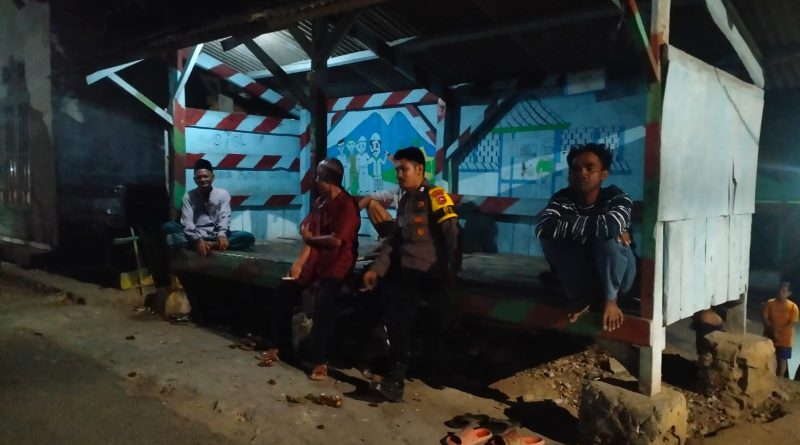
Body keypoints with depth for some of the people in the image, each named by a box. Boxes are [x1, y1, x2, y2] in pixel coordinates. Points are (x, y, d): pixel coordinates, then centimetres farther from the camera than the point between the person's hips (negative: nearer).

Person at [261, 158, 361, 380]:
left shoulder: (347, 205, -15)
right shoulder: (320, 202, 10)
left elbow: (336, 240, -22)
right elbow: (308, 233, 6)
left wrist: (309, 238, -6)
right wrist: (299, 261, -7)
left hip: (337, 263, -8)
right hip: (315, 259, 8)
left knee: (322, 304, -27)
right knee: (283, 293, -1)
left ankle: (320, 361, -15)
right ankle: (275, 346, 13)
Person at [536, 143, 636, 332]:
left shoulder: (615, 196, -18)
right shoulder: (562, 199, -13)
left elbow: (611, 225, -42)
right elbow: (544, 228, -34)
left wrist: (568, 225, -29)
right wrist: (593, 226, -29)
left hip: (617, 275, -2)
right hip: (579, 273, 3)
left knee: (608, 233, -32)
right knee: (550, 237, -22)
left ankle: (610, 299, -10)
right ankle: (581, 298, -9)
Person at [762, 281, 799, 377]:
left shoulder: (793, 307, -9)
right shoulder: (770, 303, -5)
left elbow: (793, 323, -13)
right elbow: (765, 318, -5)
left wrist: (779, 330, -20)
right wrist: (772, 329, -18)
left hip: (784, 339, -2)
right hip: (770, 336, 2)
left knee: (782, 360, 7)